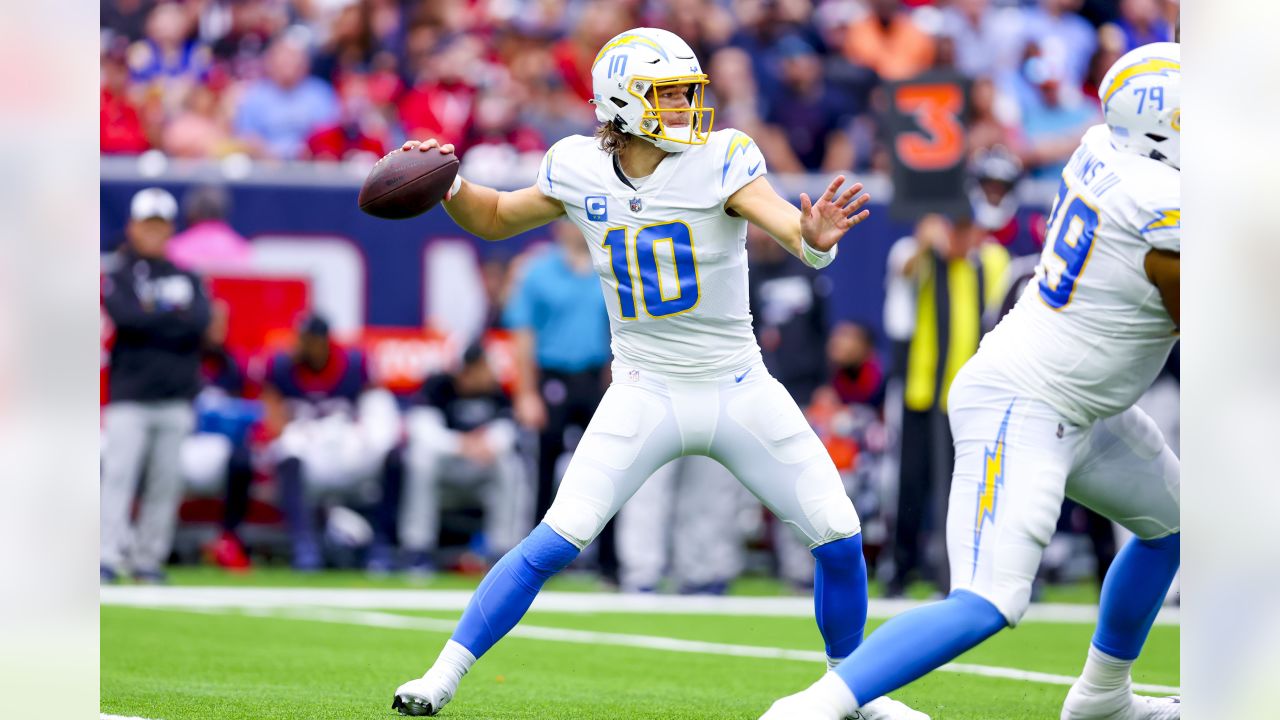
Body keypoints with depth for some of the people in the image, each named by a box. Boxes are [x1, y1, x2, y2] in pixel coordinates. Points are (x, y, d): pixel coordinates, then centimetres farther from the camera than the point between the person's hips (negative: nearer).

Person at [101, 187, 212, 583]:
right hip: (129, 396, -4)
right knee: (118, 473, -12)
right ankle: (109, 557, -15)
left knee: (166, 480, 2)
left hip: (176, 398, 4)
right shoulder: (116, 273, 4)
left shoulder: (187, 277, 15)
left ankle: (148, 560, 8)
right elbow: (126, 317, -14)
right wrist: (176, 317, -6)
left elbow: (200, 321, -2)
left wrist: (153, 320, -9)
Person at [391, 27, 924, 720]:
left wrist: (815, 239, -53)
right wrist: (448, 183, -8)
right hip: (645, 395, 0)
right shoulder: (580, 171, -5)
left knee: (840, 538, 0)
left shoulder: (720, 161, -12)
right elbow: (495, 218, 12)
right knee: (557, 541, -14)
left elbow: (790, 226, -29)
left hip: (739, 389, 1)